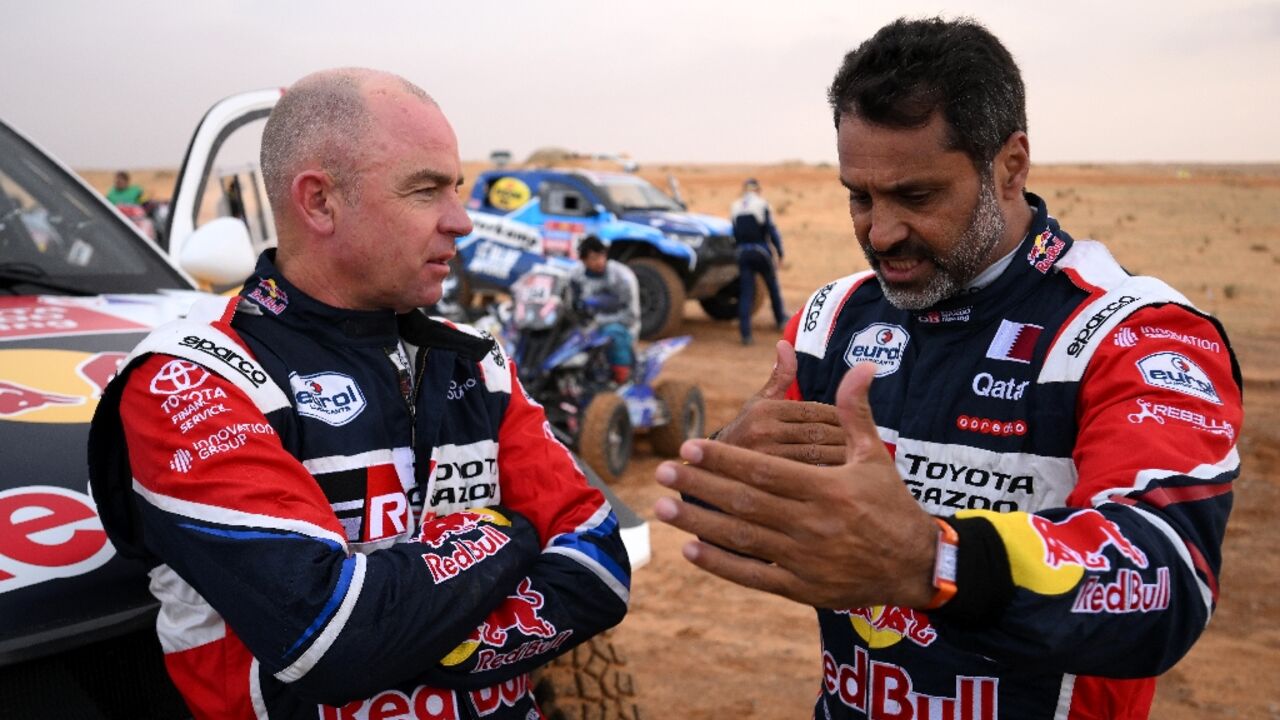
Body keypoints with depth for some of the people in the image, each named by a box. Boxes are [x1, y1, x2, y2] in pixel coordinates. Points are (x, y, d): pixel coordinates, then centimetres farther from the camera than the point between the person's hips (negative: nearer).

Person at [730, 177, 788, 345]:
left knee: (745, 293, 1)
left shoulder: (735, 207, 7)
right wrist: (780, 251, -2)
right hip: (761, 252, -2)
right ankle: (780, 319, 32)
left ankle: (745, 333, -6)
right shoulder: (762, 205, -5)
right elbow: (772, 230, -8)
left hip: (743, 253, 3)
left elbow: (733, 233, 9)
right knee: (772, 286, 19)